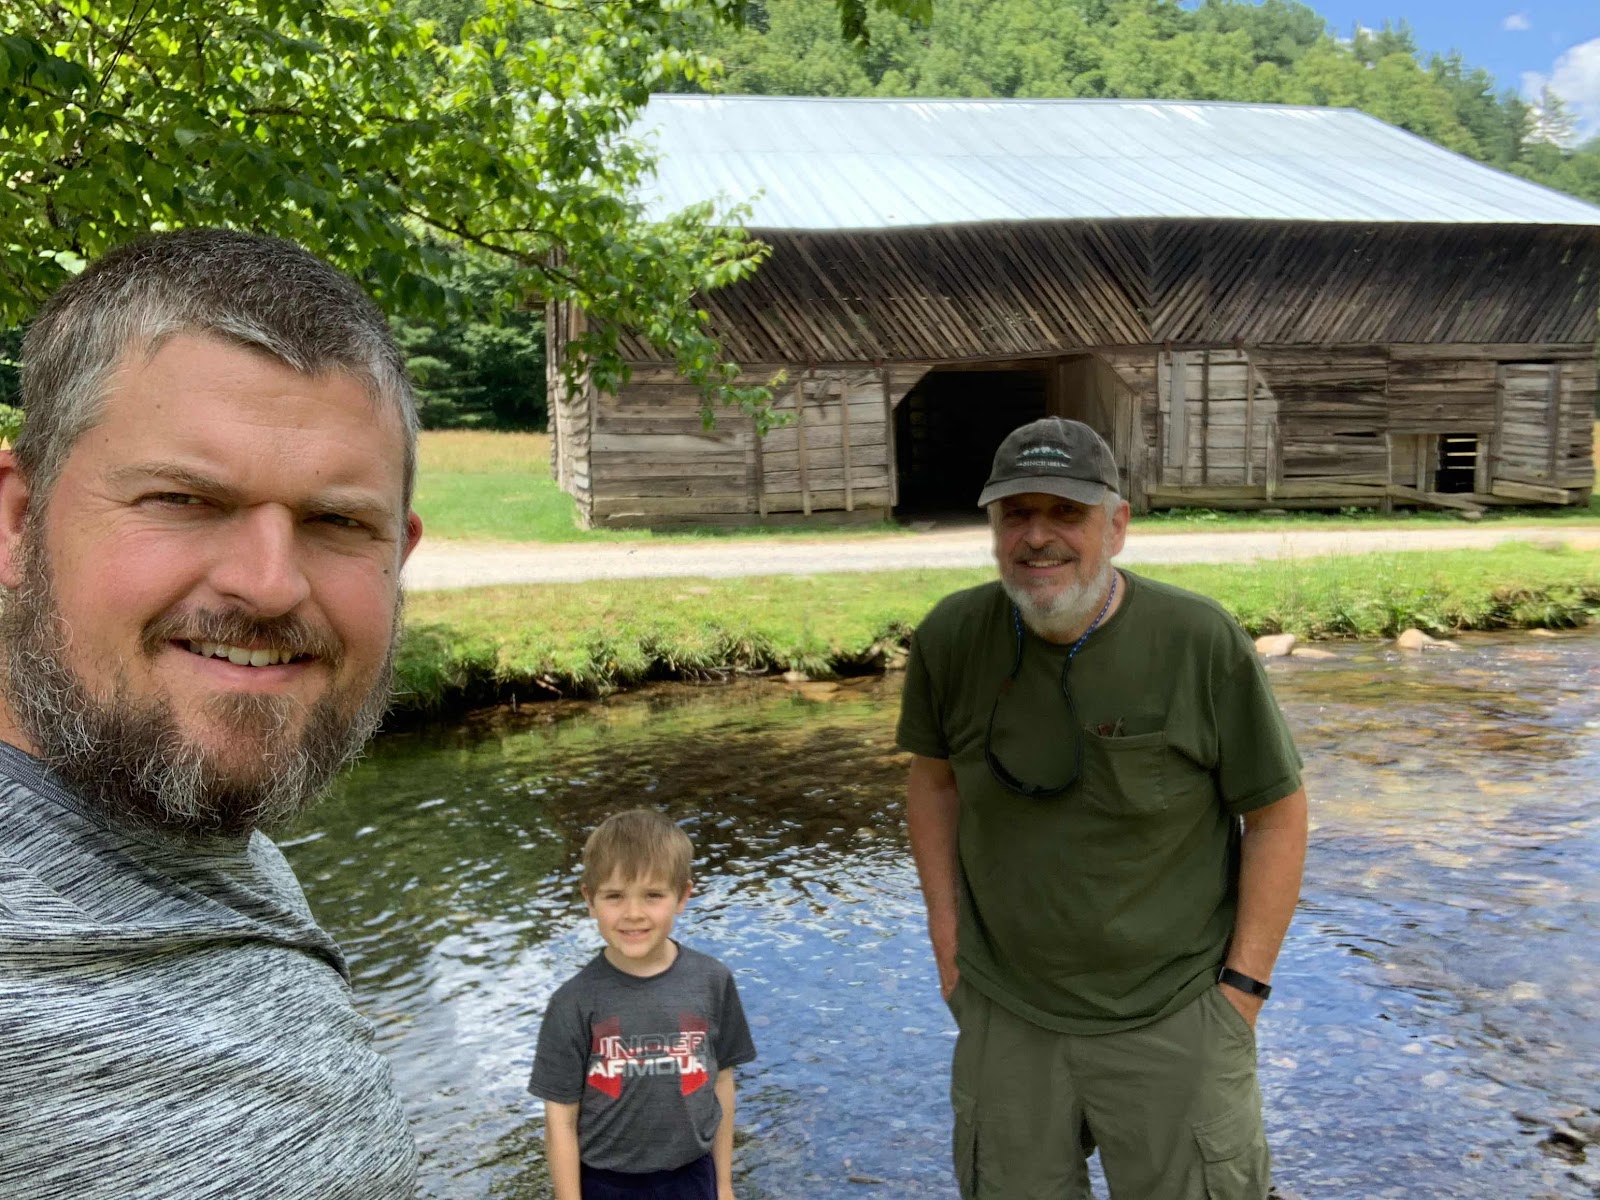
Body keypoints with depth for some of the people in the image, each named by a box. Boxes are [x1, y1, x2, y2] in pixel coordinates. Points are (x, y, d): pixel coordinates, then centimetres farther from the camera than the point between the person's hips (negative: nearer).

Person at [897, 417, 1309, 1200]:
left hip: (1172, 1017, -2)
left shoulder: (1201, 641, -18)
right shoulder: (951, 637, -10)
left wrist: (1244, 984, -8)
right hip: (1003, 1015, 3)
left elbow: (1277, 812, -8)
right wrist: (945, 926, 4)